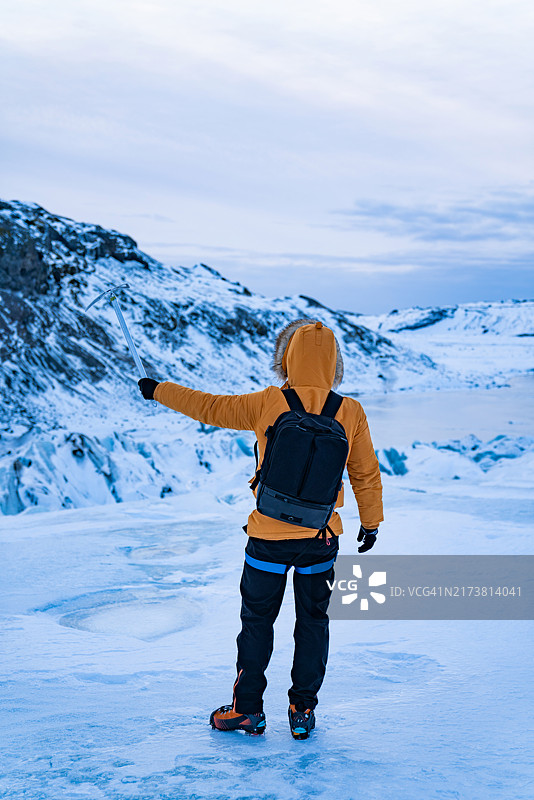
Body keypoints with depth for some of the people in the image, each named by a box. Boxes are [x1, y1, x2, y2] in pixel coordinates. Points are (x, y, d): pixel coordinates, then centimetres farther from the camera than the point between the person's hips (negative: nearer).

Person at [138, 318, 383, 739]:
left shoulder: (268, 404, -11)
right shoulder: (351, 412, -6)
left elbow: (210, 407, -1)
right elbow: (366, 473, 3)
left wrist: (159, 390, 14)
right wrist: (371, 522, 17)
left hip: (269, 537, -1)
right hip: (322, 538, 2)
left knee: (257, 621, 14)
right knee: (313, 622, 16)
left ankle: (247, 709, 22)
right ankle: (303, 710, 22)